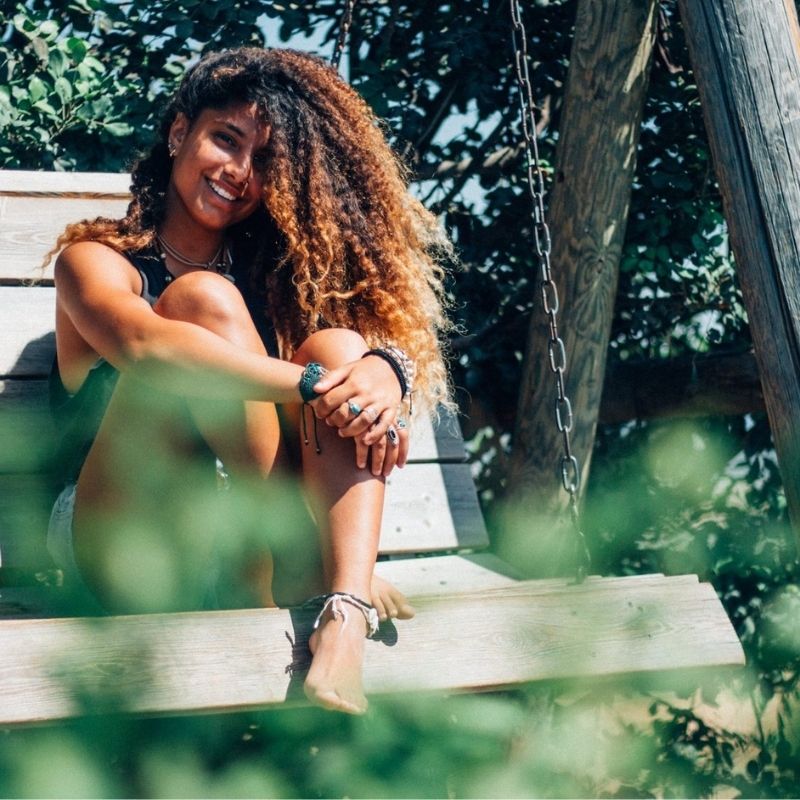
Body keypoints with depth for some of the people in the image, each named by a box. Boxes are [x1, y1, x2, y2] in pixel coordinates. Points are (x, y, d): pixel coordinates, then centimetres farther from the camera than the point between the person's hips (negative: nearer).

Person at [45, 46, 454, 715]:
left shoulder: (266, 271, 18)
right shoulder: (97, 259, 2)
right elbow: (142, 345, -21)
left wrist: (386, 372, -23)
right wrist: (316, 384, -30)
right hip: (122, 545, -4)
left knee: (340, 341, -18)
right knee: (204, 299, -20)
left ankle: (346, 609, -38)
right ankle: (310, 559, -20)